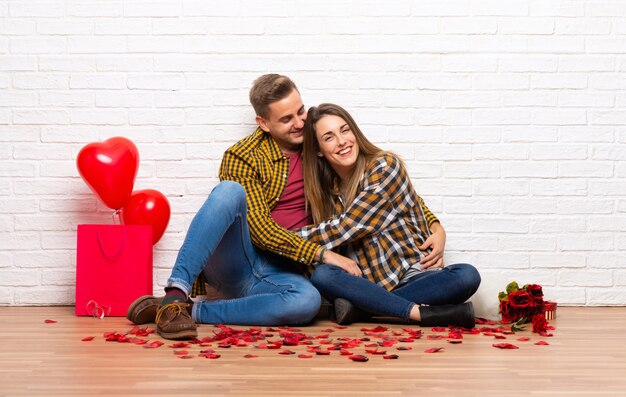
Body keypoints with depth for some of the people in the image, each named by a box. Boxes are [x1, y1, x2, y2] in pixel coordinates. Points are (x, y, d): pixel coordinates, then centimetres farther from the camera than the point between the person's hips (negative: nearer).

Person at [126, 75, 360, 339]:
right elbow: (260, 228, -14)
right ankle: (175, 295, -37)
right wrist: (321, 253, -18)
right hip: (230, 263, -3)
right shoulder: (242, 157, -5)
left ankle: (193, 311, -22)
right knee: (230, 190, -32)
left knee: (308, 300, -35)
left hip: (276, 273, 3)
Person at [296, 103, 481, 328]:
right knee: (321, 275, -28)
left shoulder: (385, 166, -8)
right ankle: (421, 312, -29)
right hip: (369, 284, 2)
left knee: (467, 276, -29)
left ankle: (361, 306, -28)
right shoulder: (325, 190, 6)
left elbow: (343, 229, -13)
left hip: (415, 277, -2)